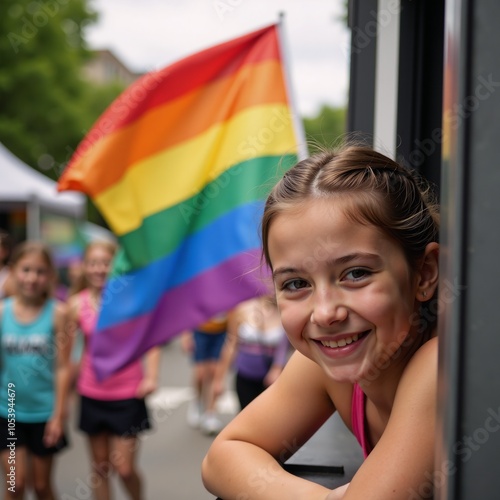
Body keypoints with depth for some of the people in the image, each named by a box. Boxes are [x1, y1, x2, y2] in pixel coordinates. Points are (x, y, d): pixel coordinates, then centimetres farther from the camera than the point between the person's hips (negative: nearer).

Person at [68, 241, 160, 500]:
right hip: (92, 396, 2)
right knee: (100, 467, 11)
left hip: (127, 395, -2)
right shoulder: (77, 304, -3)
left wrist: (151, 376, -15)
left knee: (124, 468, -1)